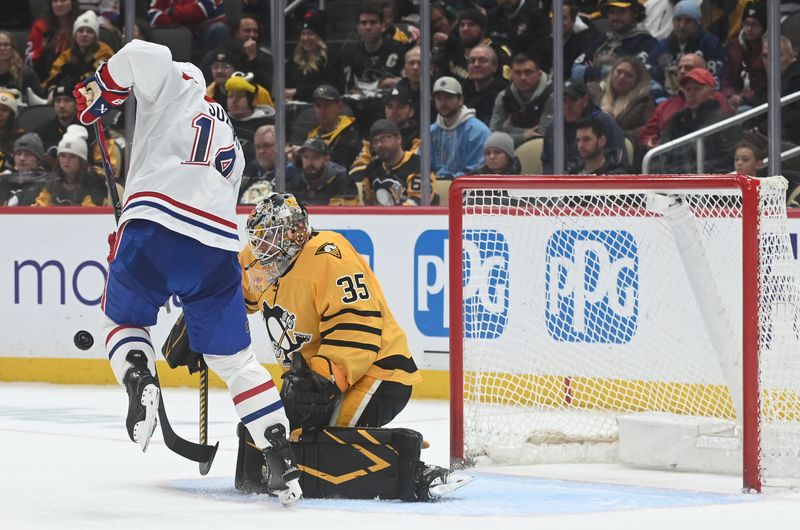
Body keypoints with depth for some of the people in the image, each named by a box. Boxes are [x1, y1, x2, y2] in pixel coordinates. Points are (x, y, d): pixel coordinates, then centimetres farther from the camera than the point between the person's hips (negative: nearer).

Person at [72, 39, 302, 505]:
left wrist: (98, 90, 11)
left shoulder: (177, 85, 16)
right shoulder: (230, 144, 35)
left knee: (123, 318, 21)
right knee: (234, 358, 12)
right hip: (218, 243, 4)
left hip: (158, 222, -4)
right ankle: (281, 459, 0)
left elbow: (146, 57, -4)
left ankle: (139, 378, -11)